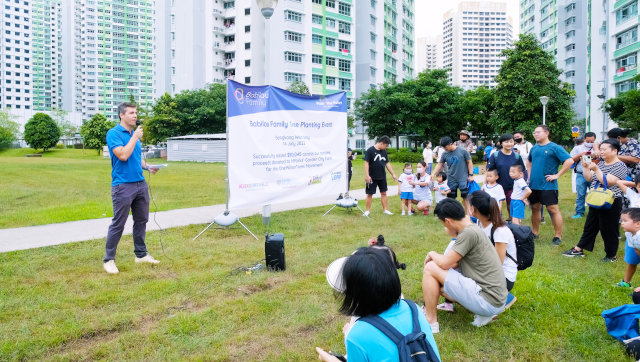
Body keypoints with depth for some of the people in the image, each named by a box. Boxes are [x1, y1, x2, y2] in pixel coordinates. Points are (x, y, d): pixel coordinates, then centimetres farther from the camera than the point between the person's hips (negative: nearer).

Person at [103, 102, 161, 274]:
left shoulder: (135, 134, 15)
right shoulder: (113, 133, -8)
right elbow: (123, 155, -21)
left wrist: (147, 167, 6)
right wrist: (135, 137, -14)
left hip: (140, 183, 8)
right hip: (123, 186, -8)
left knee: (141, 220, 12)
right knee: (118, 224, -3)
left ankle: (141, 254, 24)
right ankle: (108, 259, 9)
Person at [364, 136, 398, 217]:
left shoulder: (384, 151, 9)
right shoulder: (370, 150, -11)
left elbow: (387, 164, 15)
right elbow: (366, 163, -13)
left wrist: (393, 174, 13)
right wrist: (367, 175, -19)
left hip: (382, 177, 6)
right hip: (372, 177, -6)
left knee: (384, 193, 10)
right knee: (370, 194, 3)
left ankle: (385, 210, 18)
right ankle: (367, 211, 13)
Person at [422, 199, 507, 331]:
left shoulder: (469, 233, -18)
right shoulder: (473, 228, 12)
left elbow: (444, 263, -17)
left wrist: (432, 254, 1)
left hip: (489, 302, -10)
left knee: (430, 268, -8)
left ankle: (431, 321, 2)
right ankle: (484, 313, 13)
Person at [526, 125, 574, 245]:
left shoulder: (554, 148, -8)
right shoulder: (534, 148, 11)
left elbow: (569, 161, -15)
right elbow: (529, 161, 30)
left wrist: (557, 175, -16)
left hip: (548, 185, -6)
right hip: (533, 185, 6)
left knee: (553, 210, -3)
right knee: (535, 208, 14)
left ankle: (558, 236, 5)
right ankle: (535, 233, 27)